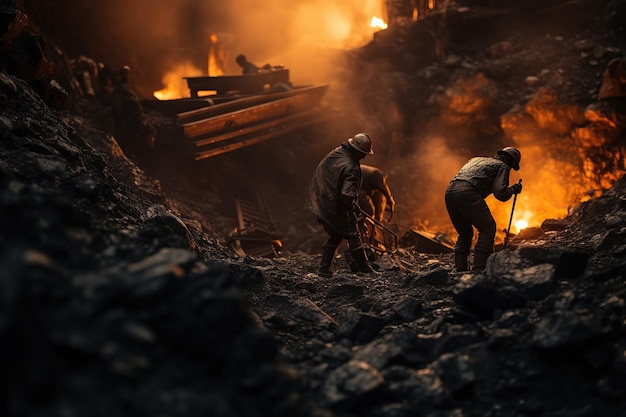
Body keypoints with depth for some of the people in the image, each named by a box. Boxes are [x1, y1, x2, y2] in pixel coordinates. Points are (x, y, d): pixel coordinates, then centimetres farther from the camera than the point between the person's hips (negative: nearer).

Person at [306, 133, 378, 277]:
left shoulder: (336, 152, 0)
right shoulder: (351, 168, -26)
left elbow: (320, 171, 15)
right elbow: (347, 194, -34)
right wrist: (353, 206, -11)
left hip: (322, 204, 8)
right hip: (337, 209, -8)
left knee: (335, 236, 23)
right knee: (353, 237, 10)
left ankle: (324, 268, 21)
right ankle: (365, 269, 22)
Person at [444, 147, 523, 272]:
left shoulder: (477, 159, 34)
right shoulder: (502, 166, 12)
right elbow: (500, 193, -1)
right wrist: (513, 189, 17)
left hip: (449, 191, 7)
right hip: (467, 193, -7)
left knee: (464, 234, 21)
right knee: (488, 229, 7)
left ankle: (460, 270, 15)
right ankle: (478, 269, -2)